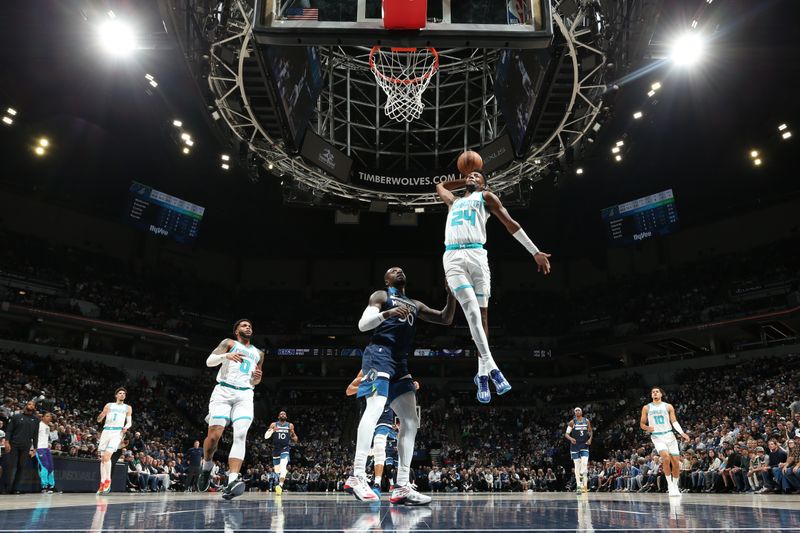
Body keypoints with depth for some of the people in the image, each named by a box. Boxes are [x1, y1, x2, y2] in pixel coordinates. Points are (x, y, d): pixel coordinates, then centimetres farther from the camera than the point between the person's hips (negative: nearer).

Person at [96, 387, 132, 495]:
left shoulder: (128, 408, 14)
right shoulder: (109, 405, 16)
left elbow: (129, 421, 12)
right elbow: (99, 419, 14)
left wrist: (126, 427, -11)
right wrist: (103, 413, -9)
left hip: (117, 432, -3)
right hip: (106, 431, 3)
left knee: (107, 455, -19)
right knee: (102, 458, 3)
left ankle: (108, 480, -8)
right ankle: (102, 483, 10)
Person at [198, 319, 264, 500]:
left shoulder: (258, 353, 23)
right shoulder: (229, 343, 11)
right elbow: (209, 361, -2)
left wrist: (257, 377, 6)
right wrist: (226, 356, -21)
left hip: (245, 395, 3)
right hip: (223, 391, -3)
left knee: (240, 434, -18)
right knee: (214, 435, -8)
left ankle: (232, 482, -28)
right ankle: (207, 467, 24)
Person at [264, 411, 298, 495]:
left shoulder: (290, 425, 7)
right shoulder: (273, 425, 4)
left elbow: (294, 436, 20)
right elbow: (266, 436, -3)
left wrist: (294, 438, -4)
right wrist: (272, 430, -20)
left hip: (285, 449, -2)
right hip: (276, 449, 2)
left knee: (283, 466, -25)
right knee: (277, 470, 10)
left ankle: (280, 486, -37)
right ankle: (280, 484, 35)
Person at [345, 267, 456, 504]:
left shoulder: (415, 305, 28)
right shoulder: (380, 296, 10)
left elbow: (446, 319, 24)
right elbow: (362, 324, -3)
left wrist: (451, 294, 11)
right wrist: (387, 313, -19)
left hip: (400, 361, 7)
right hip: (380, 353, -7)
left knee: (411, 421, -1)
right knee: (375, 408, -26)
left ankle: (402, 486, 0)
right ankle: (357, 476, -27)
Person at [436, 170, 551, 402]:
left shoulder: (486, 197, 20)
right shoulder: (453, 201, 32)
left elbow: (511, 224, 13)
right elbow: (440, 186, 53)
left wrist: (535, 252, 7)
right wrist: (464, 180, 42)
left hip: (476, 254, -2)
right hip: (453, 257, 2)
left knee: (481, 314, -3)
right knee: (472, 311, -16)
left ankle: (482, 373, 4)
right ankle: (490, 367, -20)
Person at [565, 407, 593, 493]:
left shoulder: (587, 421, 4)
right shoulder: (572, 422, -2)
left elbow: (590, 431, 16)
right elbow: (566, 434, -2)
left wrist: (590, 439, -3)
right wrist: (571, 438, -22)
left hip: (584, 445, 1)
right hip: (575, 445, -1)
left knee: (584, 463, -14)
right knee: (577, 465, 1)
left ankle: (583, 485, -1)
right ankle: (578, 485, 5)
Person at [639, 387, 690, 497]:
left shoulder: (668, 407, 7)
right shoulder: (646, 408, 6)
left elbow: (674, 421, 2)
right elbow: (642, 424, 8)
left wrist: (682, 433, -14)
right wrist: (647, 428, -14)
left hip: (669, 435, 2)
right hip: (657, 437, -2)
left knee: (676, 462, 1)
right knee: (666, 457, -24)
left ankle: (675, 485, 24)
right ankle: (669, 485, -9)